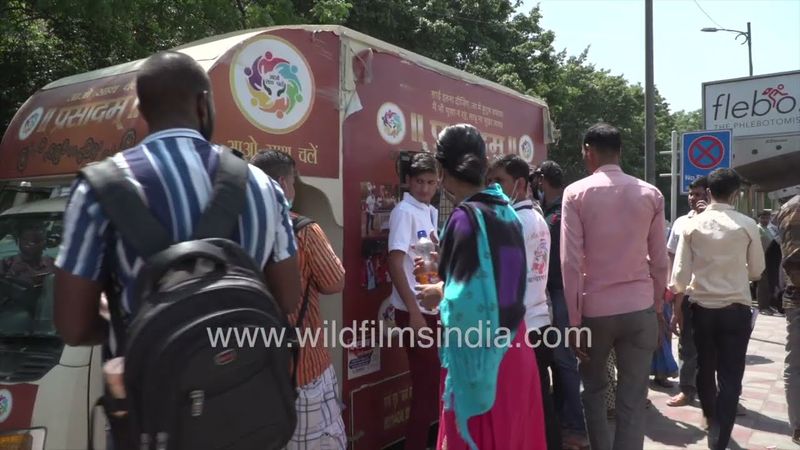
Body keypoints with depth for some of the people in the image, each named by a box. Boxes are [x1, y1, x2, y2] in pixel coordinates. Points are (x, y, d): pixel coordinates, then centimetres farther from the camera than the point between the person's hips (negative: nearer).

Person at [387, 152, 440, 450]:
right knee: (425, 383, 0)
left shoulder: (431, 212, 11)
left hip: (434, 308, 8)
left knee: (434, 380, 16)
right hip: (415, 310, -8)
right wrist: (414, 312, -21)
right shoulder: (404, 212, -12)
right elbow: (395, 263, -18)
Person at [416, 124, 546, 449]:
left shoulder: (466, 217, -17)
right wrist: (445, 277, 24)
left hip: (480, 352, -8)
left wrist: (439, 294, -2)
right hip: (511, 346, 8)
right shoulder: (506, 211, 6)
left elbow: (467, 300, -23)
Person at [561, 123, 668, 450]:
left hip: (595, 308, -1)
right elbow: (659, 260, 5)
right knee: (633, 401, 9)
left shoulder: (576, 193, -7)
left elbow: (571, 261, -10)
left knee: (594, 389, 21)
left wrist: (574, 318, -5)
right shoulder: (651, 194, 2)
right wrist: (657, 306, 17)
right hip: (640, 308, 2)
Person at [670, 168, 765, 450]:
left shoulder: (691, 226, -5)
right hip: (736, 308, -2)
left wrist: (680, 290, 17)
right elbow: (757, 271, 4)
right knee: (730, 376, 5)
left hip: (702, 308, 2)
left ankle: (711, 418, 44)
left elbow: (680, 274, -5)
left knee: (705, 368, 20)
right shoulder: (747, 225, -6)